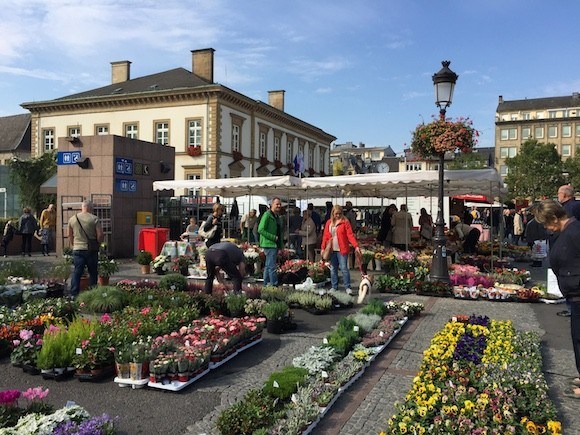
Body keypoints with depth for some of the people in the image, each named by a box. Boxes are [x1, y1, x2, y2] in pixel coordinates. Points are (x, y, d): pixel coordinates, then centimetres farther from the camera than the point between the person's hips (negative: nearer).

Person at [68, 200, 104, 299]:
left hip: (77, 249, 3)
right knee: (93, 273, 9)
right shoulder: (94, 219, -7)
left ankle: (74, 294, 4)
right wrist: (97, 243, 7)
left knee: (76, 272, 6)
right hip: (91, 250, -2)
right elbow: (100, 235, -12)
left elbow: (70, 236, 13)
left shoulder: (72, 219, 5)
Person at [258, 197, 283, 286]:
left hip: (275, 244, 9)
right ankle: (274, 284, -10)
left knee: (268, 266, 14)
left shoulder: (277, 216, 17)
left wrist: (281, 242, 12)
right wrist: (274, 237, -17)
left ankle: (266, 284, 20)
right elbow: (260, 230, -17)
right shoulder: (267, 215, -10)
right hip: (269, 244, -9)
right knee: (272, 267, -11)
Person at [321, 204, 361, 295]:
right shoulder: (329, 222, 10)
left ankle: (347, 287, 3)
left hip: (342, 250, -4)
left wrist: (356, 246, -19)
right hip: (331, 250, 4)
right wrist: (323, 248, 4)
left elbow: (350, 235, -9)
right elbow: (325, 236, 10)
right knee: (333, 269, 10)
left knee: (344, 268, -5)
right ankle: (334, 287, 20)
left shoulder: (345, 222, -2)